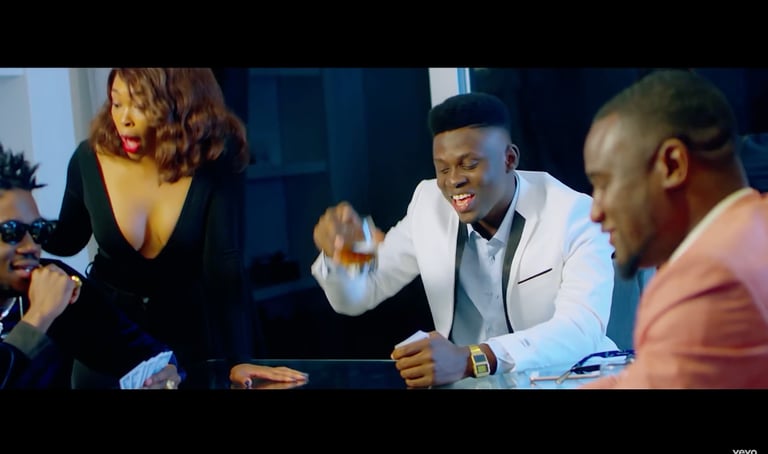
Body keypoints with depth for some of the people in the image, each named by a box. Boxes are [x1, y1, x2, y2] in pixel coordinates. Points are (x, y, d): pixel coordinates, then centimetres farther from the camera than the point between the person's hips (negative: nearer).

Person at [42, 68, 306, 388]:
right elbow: (67, 240, 3)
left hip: (189, 329, -2)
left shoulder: (215, 161, -21)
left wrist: (239, 361, -32)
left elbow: (225, 267, -26)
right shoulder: (90, 159, -14)